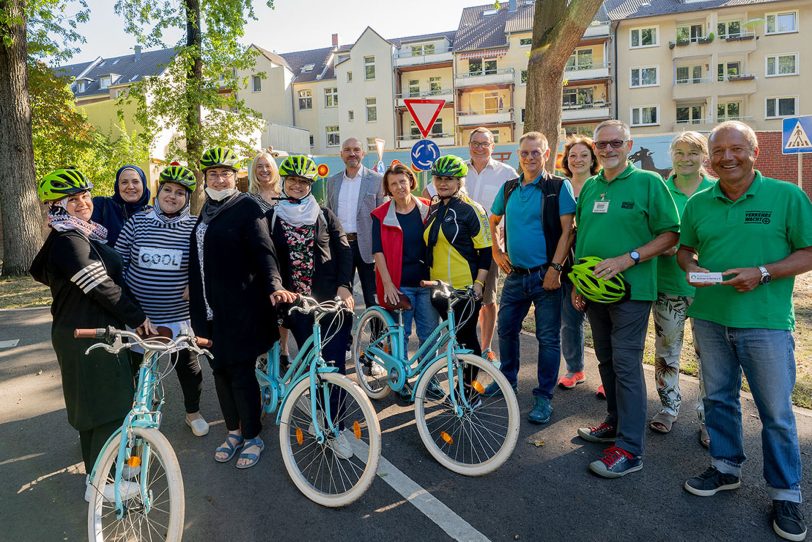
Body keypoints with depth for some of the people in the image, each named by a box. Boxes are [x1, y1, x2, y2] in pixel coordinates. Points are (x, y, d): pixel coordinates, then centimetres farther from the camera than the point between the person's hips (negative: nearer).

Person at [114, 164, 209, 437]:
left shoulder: (195, 227, -5)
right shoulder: (137, 222, -2)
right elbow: (118, 261, 4)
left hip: (180, 316, -1)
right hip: (139, 315, 1)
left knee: (188, 365, 13)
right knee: (140, 367, 15)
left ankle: (193, 412, 36)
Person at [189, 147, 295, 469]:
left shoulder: (247, 208, -8)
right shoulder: (205, 211, 13)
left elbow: (263, 249, -19)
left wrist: (274, 285, -35)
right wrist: (196, 300, 20)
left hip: (240, 308, -7)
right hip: (211, 308, 7)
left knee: (241, 373, -1)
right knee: (220, 371, 14)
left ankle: (253, 437, 18)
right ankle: (234, 431, 31)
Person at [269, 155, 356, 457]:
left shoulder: (324, 215, 10)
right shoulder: (272, 218, 9)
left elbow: (343, 250, 4)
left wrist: (344, 285, -9)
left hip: (332, 299, 0)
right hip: (298, 302, 0)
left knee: (334, 364, -4)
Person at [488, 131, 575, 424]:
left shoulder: (559, 187, -6)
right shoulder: (508, 188, 9)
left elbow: (567, 230, -11)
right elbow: (492, 221, 22)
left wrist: (555, 268, -17)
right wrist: (496, 252, 12)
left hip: (545, 276, -5)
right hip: (514, 275, 5)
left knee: (548, 338, 3)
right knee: (506, 329, 15)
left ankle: (544, 397, 15)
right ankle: (507, 378, 36)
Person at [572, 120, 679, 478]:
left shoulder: (648, 182, -6)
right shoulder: (590, 187, 11)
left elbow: (670, 235, -7)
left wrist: (627, 259, -20)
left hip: (631, 290, -6)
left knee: (626, 364, -5)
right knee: (607, 361, 15)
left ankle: (630, 448, 3)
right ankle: (616, 422, 32)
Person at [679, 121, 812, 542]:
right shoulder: (698, 203, 7)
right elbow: (684, 249, 15)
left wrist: (762, 273, -19)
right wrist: (691, 268, -7)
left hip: (766, 322, -3)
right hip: (710, 318, 4)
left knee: (776, 412, 5)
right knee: (719, 398, 16)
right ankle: (726, 467, 34)